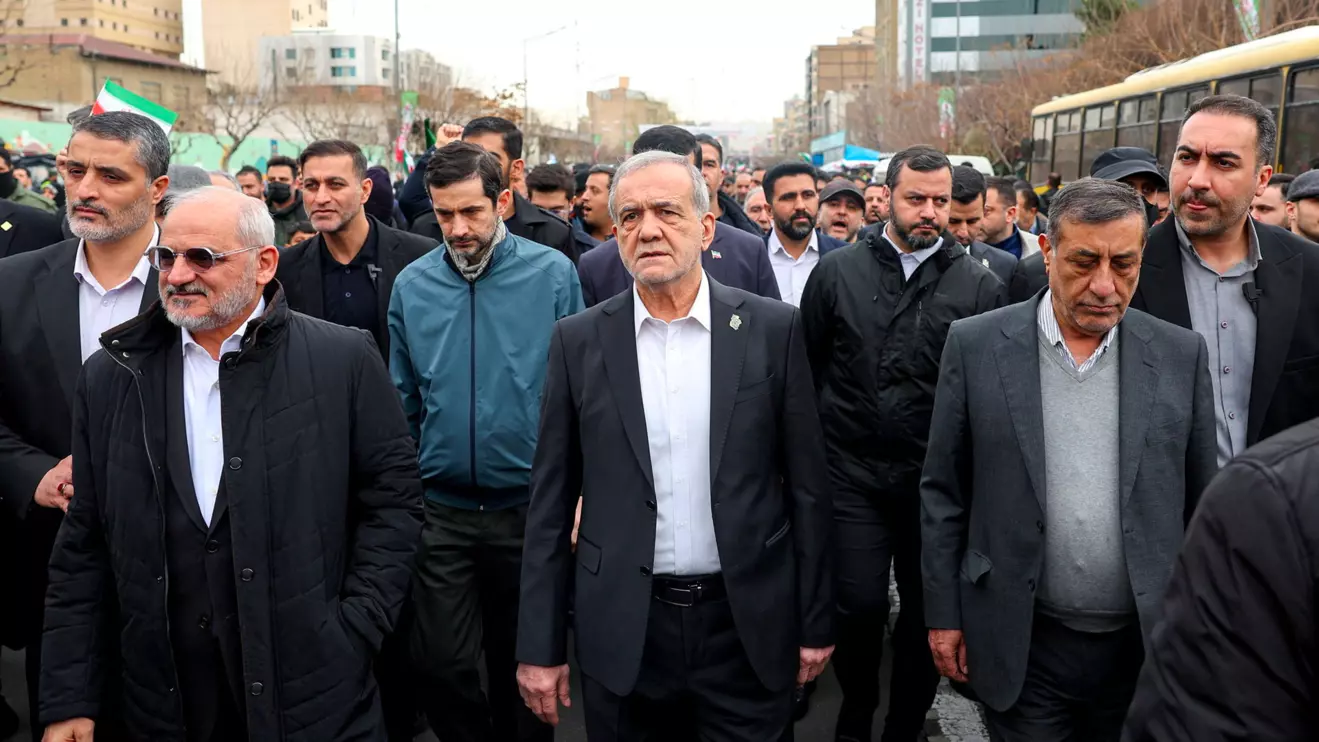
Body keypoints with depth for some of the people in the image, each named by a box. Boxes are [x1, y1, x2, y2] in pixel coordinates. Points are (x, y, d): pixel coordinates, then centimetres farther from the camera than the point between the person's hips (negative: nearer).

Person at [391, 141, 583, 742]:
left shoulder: (553, 273, -5)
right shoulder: (412, 285, 2)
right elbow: (403, 401, 9)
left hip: (530, 506, -1)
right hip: (440, 510, 2)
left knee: (522, 666, 14)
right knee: (439, 665, 3)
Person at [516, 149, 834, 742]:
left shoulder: (772, 329, -3)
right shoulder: (579, 340, -1)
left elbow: (806, 485, 1)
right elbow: (551, 500, 1)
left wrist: (816, 623, 2)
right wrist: (540, 644, 1)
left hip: (748, 625, 0)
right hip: (622, 630, 1)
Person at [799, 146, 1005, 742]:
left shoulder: (979, 284, -1)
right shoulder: (837, 271, 2)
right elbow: (807, 368, 8)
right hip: (853, 474, 0)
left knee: (926, 616, 10)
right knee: (860, 607, 1)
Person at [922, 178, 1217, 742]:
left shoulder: (1182, 355, -2)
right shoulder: (976, 345, -7)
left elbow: (1201, 503, 5)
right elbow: (943, 492, -2)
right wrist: (943, 614, -1)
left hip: (1146, 646, 2)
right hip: (1020, 647, -1)